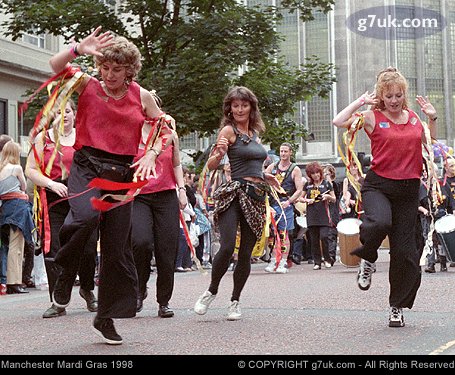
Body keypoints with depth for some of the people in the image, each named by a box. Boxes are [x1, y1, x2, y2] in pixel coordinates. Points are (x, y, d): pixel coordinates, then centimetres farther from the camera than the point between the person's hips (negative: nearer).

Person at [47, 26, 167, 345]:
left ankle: (106, 318, 19)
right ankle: (66, 272, -5)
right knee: (86, 215, -35)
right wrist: (79, 49, -25)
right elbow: (56, 65, -9)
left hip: (121, 172, 2)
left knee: (117, 248, 3)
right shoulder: (89, 86, 3)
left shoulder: (142, 96, 6)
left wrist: (151, 154, -4)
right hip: (87, 166, -2)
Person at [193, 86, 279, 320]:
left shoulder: (254, 133, 19)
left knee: (246, 252, 4)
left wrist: (265, 176, 17)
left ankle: (235, 301, 14)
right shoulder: (229, 130, -1)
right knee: (227, 247, -20)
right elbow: (211, 165, -7)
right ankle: (211, 292, 1)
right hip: (235, 193, -6)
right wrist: (218, 153, -27)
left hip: (257, 196, 6)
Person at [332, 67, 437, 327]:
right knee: (380, 222, -36)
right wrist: (361, 102, -7)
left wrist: (433, 118, 12)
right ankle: (368, 260, -2)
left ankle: (398, 306, 18)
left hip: (409, 188, 4)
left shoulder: (413, 117, 12)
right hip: (378, 185, -4)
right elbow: (339, 122, -15)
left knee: (404, 250, 3)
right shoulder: (373, 117, -1)